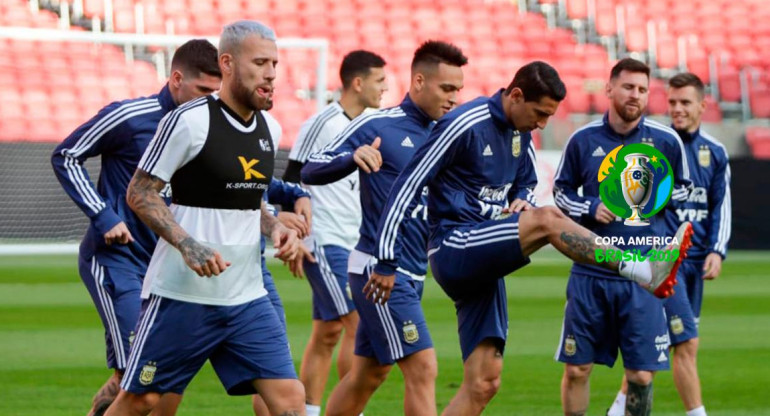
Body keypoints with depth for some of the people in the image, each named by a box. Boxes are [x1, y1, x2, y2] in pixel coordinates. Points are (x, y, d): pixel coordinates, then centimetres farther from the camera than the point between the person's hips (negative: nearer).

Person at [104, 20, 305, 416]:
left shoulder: (265, 127, 10)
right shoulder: (190, 120, -12)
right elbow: (139, 193, -10)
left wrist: (275, 228, 3)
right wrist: (188, 245, -23)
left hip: (246, 295, 6)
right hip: (183, 294, -6)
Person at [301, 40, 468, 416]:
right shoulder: (376, 126, -10)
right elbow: (311, 171, -13)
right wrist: (354, 155, -33)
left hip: (411, 275, 8)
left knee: (366, 376, 12)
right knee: (422, 368, -13)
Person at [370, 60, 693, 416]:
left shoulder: (520, 133, 12)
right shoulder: (463, 126, -13)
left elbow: (526, 184, 28)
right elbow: (408, 186, -12)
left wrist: (522, 201, 2)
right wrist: (386, 261, -13)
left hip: (482, 264, 9)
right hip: (453, 249, -9)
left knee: (483, 384, 0)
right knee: (548, 219, -27)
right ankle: (644, 272, -32)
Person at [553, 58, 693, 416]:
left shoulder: (666, 141, 1)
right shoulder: (583, 139, 2)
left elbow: (683, 188, 16)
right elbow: (561, 191, 13)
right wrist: (590, 209, -7)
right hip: (589, 273, 1)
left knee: (641, 375, -2)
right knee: (576, 369, 4)